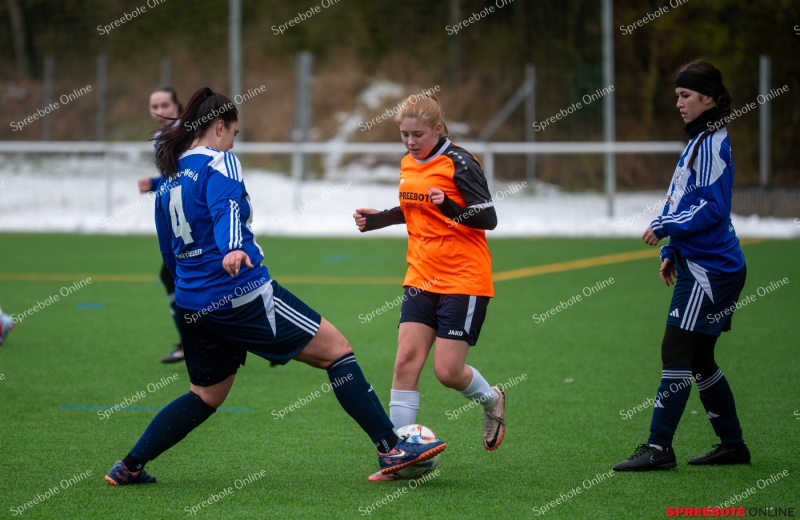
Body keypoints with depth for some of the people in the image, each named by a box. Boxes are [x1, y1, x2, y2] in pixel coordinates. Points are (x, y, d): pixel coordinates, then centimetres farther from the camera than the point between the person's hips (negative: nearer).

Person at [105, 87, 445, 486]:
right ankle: (391, 449, -8)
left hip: (192, 304, 8)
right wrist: (234, 249, -44)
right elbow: (227, 210, -27)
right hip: (243, 295, -8)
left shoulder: (168, 178, 17)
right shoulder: (219, 162, -5)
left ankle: (128, 467, 15)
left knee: (206, 396, 21)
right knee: (336, 349, -3)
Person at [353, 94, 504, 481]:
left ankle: (491, 399, 26)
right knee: (406, 361, -5)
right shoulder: (408, 164, 9)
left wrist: (451, 208, -32)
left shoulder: (459, 164, -13)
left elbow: (488, 218, -16)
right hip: (421, 278, 6)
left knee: (447, 371, -7)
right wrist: (377, 219, 14)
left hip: (464, 281, -6)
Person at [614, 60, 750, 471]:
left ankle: (658, 448, -10)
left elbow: (712, 207, -21)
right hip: (699, 264, 10)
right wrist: (672, 252, 20)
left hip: (710, 269, -10)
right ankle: (733, 445, 20)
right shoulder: (699, 140, 17)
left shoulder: (712, 143, -13)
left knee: (676, 352, -10)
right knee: (699, 360, 13)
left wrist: (666, 227, -20)